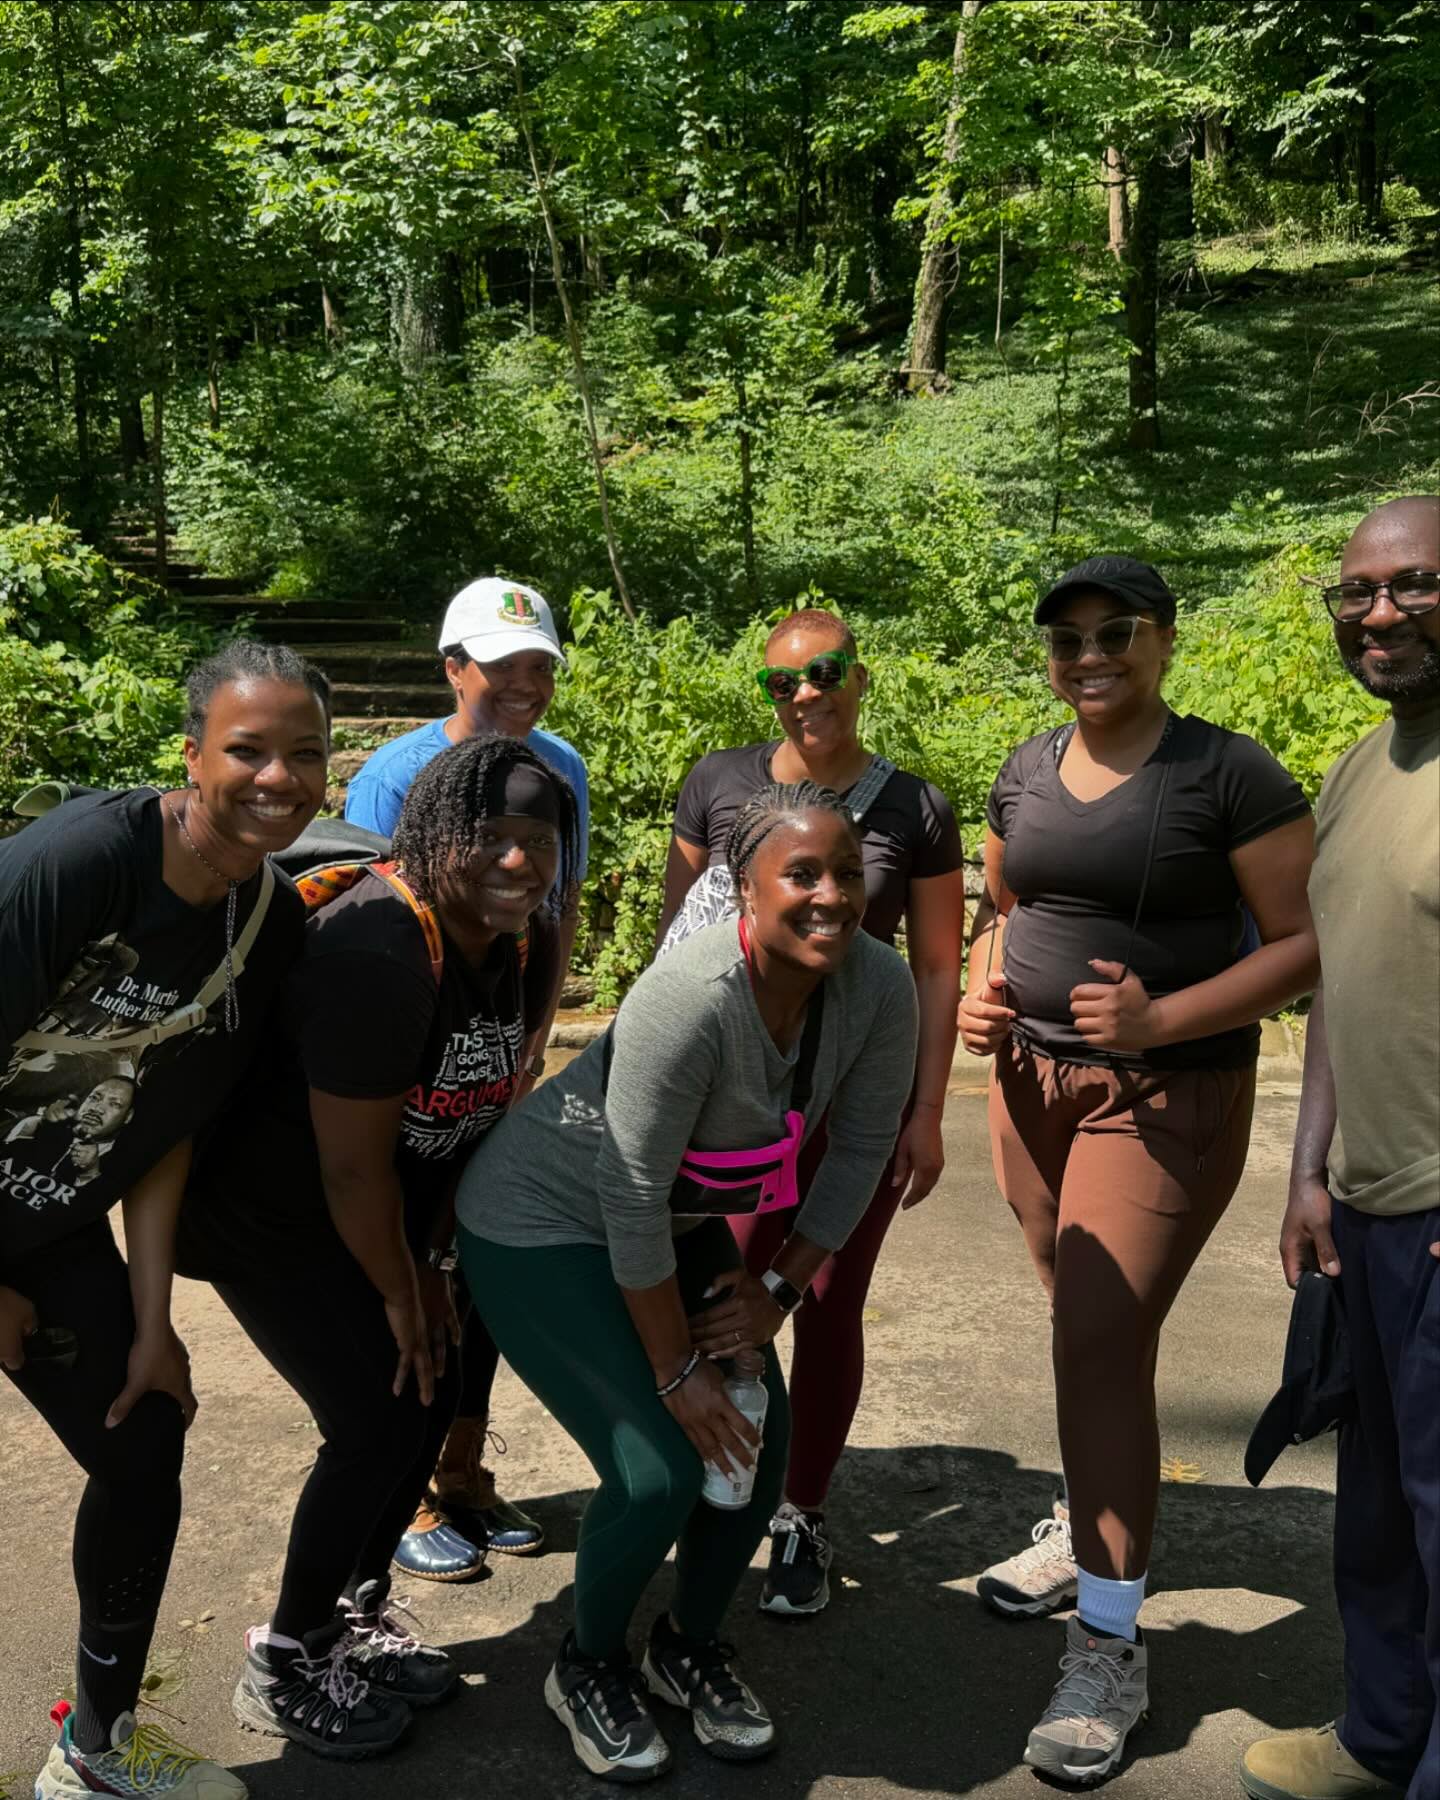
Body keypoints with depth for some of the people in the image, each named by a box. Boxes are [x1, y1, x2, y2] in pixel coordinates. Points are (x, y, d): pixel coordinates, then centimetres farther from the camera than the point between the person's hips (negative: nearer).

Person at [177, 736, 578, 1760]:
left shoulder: (526, 948, -6)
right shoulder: (381, 952, -33)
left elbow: (485, 1111, 1)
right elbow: (353, 1166, -27)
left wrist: (429, 1265, 1)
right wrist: (399, 1296, -14)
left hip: (376, 1213, 8)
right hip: (267, 1215, -8)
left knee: (432, 1397, 9)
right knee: (379, 1418, -9)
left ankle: (357, 1615, 33)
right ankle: (284, 1667, 14)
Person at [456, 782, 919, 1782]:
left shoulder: (881, 985, -17)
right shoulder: (690, 998, -35)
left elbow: (861, 1149, -4)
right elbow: (631, 1202, -28)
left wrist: (780, 1287, -7)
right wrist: (676, 1371, -19)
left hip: (685, 1224, 6)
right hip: (547, 1224, -6)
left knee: (758, 1444, 0)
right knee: (660, 1469, -13)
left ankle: (692, 1645, 29)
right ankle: (590, 1666, 18)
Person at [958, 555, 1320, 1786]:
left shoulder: (1228, 774, -11)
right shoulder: (1028, 771, 7)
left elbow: (1310, 942, -12)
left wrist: (1164, 1017, -23)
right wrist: (981, 990, 0)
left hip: (1166, 1098, -6)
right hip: (1034, 1080, 6)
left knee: (1104, 1343, -10)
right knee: (1084, 1331, 17)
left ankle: (1111, 1642, 4)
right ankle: (1092, 1527, 39)